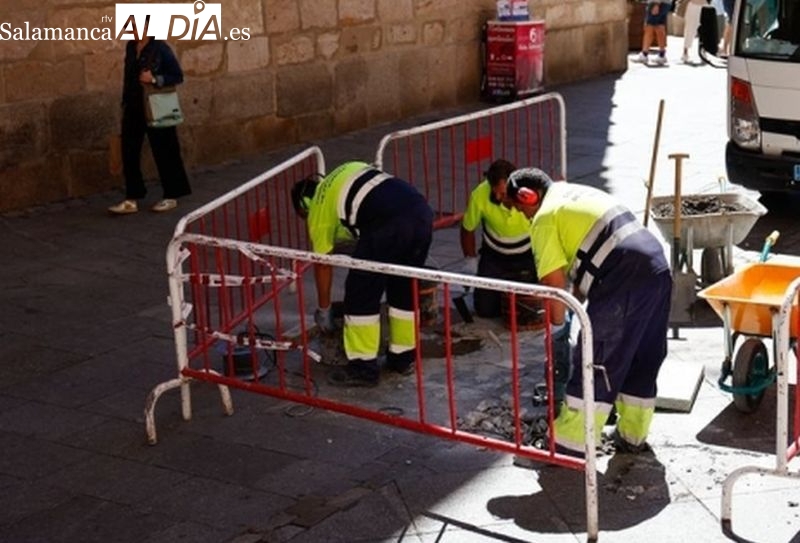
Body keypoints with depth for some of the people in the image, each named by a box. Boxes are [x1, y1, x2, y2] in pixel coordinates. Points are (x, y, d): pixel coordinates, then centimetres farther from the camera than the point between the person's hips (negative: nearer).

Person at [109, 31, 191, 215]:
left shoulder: (160, 48, -11)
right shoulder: (130, 47, 7)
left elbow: (178, 76, -10)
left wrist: (154, 79, -23)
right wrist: (125, 103, 14)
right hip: (133, 109, 6)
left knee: (163, 152, 5)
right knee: (129, 153, 3)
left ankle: (171, 197, 17)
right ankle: (132, 199, 9)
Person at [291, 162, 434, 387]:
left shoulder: (319, 207, 21)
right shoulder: (350, 170, 36)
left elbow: (323, 264, 26)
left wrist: (323, 309, 38)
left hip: (388, 223, -7)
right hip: (421, 211, 7)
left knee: (361, 295, 9)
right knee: (404, 288, 22)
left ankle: (363, 367, 14)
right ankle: (404, 357, 31)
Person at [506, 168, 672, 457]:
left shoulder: (545, 218, 0)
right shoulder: (576, 192, 27)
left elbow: (554, 281, -5)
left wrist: (556, 325, 8)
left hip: (623, 281, -9)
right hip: (657, 267, 9)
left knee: (595, 362, -1)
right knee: (644, 357, 18)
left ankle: (571, 443, 6)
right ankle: (633, 434, 29)